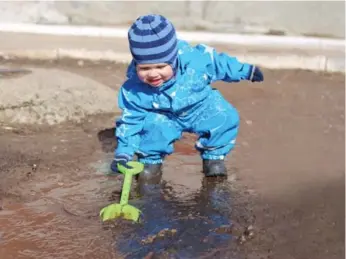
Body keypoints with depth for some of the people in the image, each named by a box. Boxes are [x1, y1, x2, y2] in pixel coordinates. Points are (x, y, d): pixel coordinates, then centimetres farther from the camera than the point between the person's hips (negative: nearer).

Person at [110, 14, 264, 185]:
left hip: (200, 108, 1)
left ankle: (214, 156, 5)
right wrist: (124, 150, -20)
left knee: (225, 118, -22)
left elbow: (219, 63, -11)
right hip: (165, 117, -1)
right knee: (153, 126, -31)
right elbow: (131, 119, -13)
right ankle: (151, 160, 0)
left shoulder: (195, 59, -32)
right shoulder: (134, 88, -27)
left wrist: (245, 70, 4)